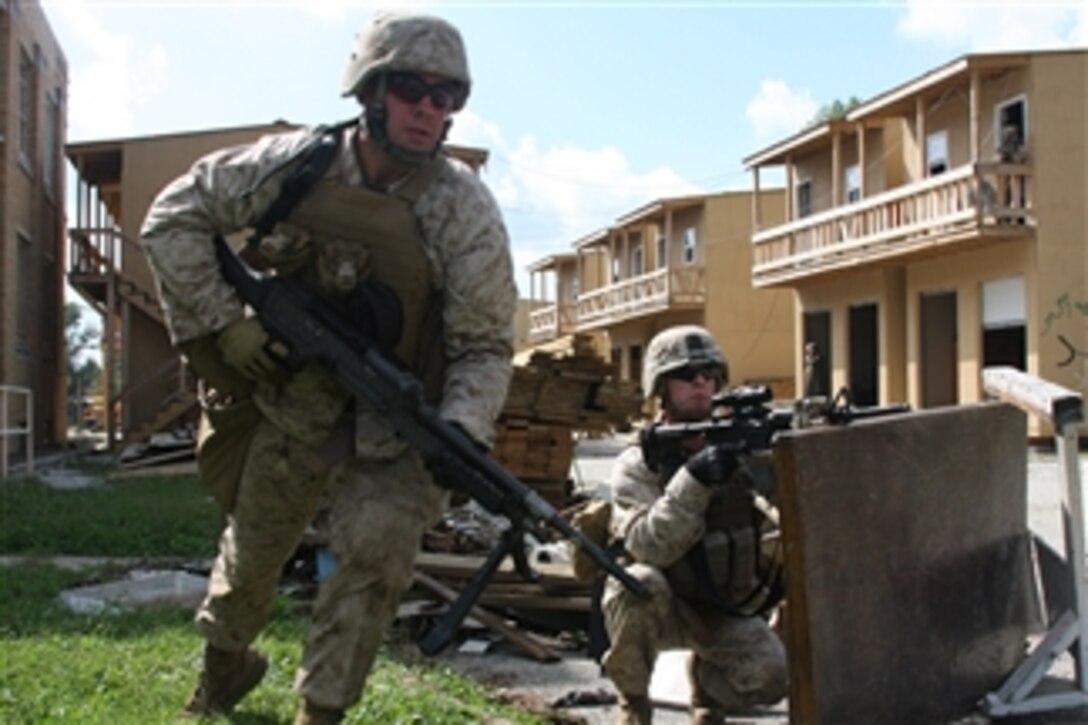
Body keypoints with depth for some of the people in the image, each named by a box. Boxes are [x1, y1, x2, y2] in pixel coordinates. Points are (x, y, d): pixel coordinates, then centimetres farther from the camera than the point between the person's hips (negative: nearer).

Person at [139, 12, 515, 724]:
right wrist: (223, 320, -16)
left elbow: (485, 346, -18)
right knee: (254, 547, 18)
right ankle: (224, 664, 49)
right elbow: (173, 218, -6)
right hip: (291, 397, 2)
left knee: (378, 554, -19)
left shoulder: (464, 209, -21)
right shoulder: (296, 165, -17)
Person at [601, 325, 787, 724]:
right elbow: (650, 545, -29)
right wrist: (694, 478, -41)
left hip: (726, 610, 2)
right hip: (659, 607, -2)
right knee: (641, 582, -34)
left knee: (770, 677, -22)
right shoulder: (638, 464, -14)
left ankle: (706, 680, 13)